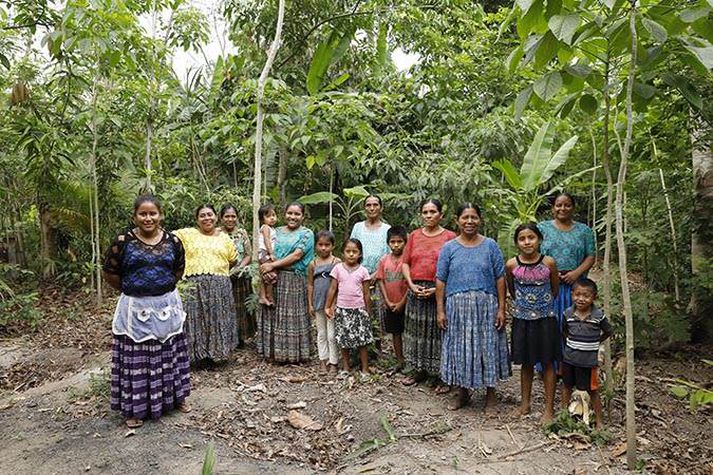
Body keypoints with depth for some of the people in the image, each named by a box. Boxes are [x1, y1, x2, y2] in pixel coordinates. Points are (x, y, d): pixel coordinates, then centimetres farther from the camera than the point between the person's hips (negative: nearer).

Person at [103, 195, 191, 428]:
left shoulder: (173, 241, -1)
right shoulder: (123, 241, -8)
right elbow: (109, 273, 2)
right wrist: (131, 290, 8)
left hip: (167, 306, 2)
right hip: (135, 308, -2)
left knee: (168, 354, 15)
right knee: (135, 358, 6)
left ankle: (175, 397, 33)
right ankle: (135, 408, 21)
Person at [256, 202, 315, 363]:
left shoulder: (306, 233, 1)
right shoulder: (277, 232, 15)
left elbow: (297, 255, -11)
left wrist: (273, 265, -14)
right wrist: (267, 268, -10)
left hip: (294, 281, -4)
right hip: (274, 279, 4)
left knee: (293, 316, -1)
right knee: (274, 314, 7)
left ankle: (294, 353, 10)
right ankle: (276, 351, 18)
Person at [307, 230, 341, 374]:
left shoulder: (337, 262, -7)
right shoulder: (313, 264, 3)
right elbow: (310, 285, 6)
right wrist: (310, 304, 4)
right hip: (318, 303, 3)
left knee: (332, 334, 3)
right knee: (321, 333, 13)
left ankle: (333, 362, 13)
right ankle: (323, 359, 23)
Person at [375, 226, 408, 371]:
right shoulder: (384, 260, 2)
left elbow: (411, 282, -10)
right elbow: (381, 281, 2)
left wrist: (402, 302, -12)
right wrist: (388, 301, -5)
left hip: (405, 304, -4)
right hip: (389, 304, 4)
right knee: (395, 332, 13)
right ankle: (400, 361, 25)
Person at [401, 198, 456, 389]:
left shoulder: (449, 237, -2)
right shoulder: (414, 236, 11)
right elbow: (405, 263, 9)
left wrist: (438, 288, -15)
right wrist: (411, 284, -5)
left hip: (440, 292, -4)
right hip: (416, 291, 4)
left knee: (440, 332, 1)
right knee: (417, 331, 11)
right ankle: (420, 370, 27)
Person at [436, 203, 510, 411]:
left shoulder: (490, 245, 2)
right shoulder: (449, 247, 3)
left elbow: (500, 278, 2)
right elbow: (441, 280, 2)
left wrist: (501, 309, -3)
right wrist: (440, 310, -2)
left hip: (486, 305, 0)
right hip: (457, 306, 1)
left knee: (487, 347, 6)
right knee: (459, 348, 8)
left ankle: (490, 393, 24)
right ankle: (463, 392, 26)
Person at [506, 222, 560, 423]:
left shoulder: (549, 263, -9)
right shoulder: (511, 265, -7)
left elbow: (555, 289, 6)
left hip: (545, 318, -1)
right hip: (522, 318, 1)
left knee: (547, 362, 7)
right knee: (526, 362, 13)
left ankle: (549, 408, 18)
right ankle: (525, 404, 26)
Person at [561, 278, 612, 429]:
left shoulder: (599, 315, -14)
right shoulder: (568, 313, -7)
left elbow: (608, 332, 3)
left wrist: (594, 343, 1)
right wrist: (571, 343, 3)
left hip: (588, 361, -3)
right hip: (569, 358, 3)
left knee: (592, 391, 9)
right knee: (567, 386, 17)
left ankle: (599, 420, 25)